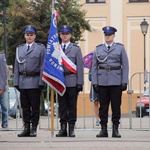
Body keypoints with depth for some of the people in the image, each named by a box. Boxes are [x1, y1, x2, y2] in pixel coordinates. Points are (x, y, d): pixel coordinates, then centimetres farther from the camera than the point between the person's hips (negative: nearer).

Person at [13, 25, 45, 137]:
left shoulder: (40, 48, 3)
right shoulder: (19, 49, 14)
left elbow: (43, 66, -2)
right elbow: (17, 67, 13)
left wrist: (41, 82, -10)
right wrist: (16, 82, 5)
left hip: (35, 81, -4)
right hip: (22, 82, 4)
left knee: (35, 107, -1)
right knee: (25, 107, 6)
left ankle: (34, 129, 3)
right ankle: (26, 128, 10)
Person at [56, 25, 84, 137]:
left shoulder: (76, 49, 6)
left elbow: (80, 66, 2)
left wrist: (80, 83, -5)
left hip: (72, 81, -2)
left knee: (72, 106, 0)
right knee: (62, 106, 4)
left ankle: (71, 128, 3)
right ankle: (63, 128, 7)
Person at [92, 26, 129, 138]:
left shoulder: (120, 48, 6)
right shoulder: (98, 49, 10)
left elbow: (125, 66, 3)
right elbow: (94, 67, 9)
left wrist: (124, 82, -5)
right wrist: (94, 82, 1)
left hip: (116, 82, -1)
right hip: (102, 82, 1)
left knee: (116, 106, 0)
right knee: (103, 106, 2)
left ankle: (115, 130, 5)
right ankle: (104, 129, 7)